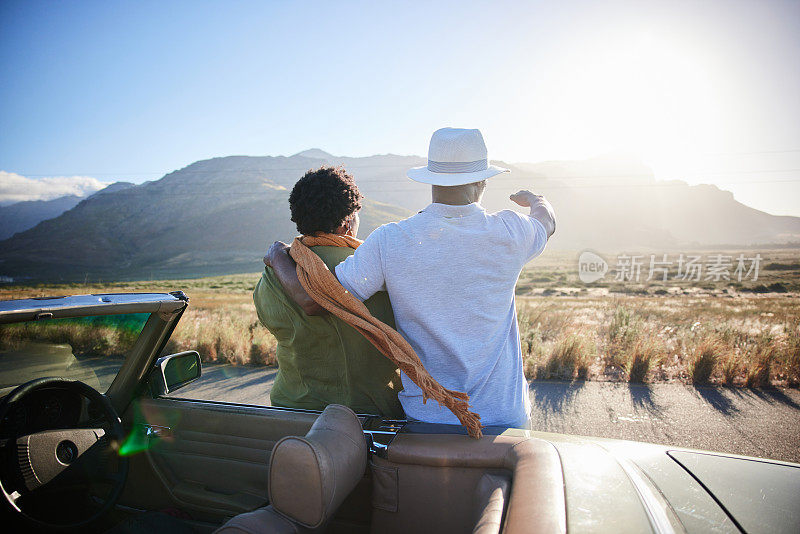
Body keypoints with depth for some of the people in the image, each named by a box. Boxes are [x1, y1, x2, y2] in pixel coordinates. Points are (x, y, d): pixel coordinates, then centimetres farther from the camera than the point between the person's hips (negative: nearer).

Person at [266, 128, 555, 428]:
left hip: (425, 413, 0)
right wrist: (532, 198, 38)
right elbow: (547, 222, 13)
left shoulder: (389, 242, -17)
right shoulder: (506, 232, -12)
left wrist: (279, 256, 6)